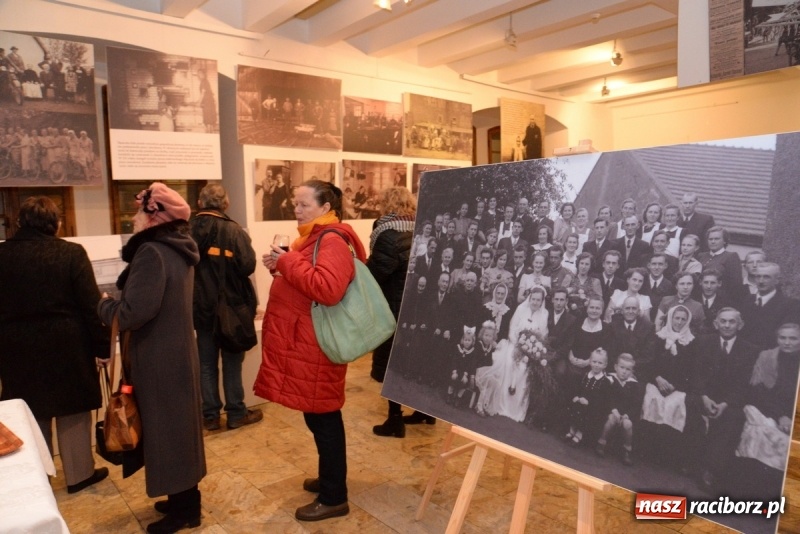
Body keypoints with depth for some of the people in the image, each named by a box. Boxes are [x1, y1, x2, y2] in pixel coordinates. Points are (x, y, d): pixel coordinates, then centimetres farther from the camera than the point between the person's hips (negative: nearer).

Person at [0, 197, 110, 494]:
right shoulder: (71, 254, -13)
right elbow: (91, 305, -13)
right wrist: (102, 345, -5)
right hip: (66, 346, -3)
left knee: (31, 414, 17)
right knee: (72, 412, 10)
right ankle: (79, 474, 22)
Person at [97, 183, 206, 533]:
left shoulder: (152, 252, -21)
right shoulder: (177, 250, 7)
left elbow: (133, 312, -25)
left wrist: (103, 305, -7)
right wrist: (116, 300, 9)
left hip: (159, 358, -9)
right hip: (178, 351, 9)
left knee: (165, 426, 4)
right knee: (178, 424, 18)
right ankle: (184, 498, 33)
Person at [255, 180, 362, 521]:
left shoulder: (333, 241, -16)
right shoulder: (314, 236, 17)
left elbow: (328, 289, -32)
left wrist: (289, 262, -22)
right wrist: (281, 266, 6)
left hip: (316, 346, -10)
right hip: (302, 341, 10)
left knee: (322, 418, -1)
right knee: (320, 416, 19)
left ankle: (334, 497, 13)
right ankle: (330, 479, 34)